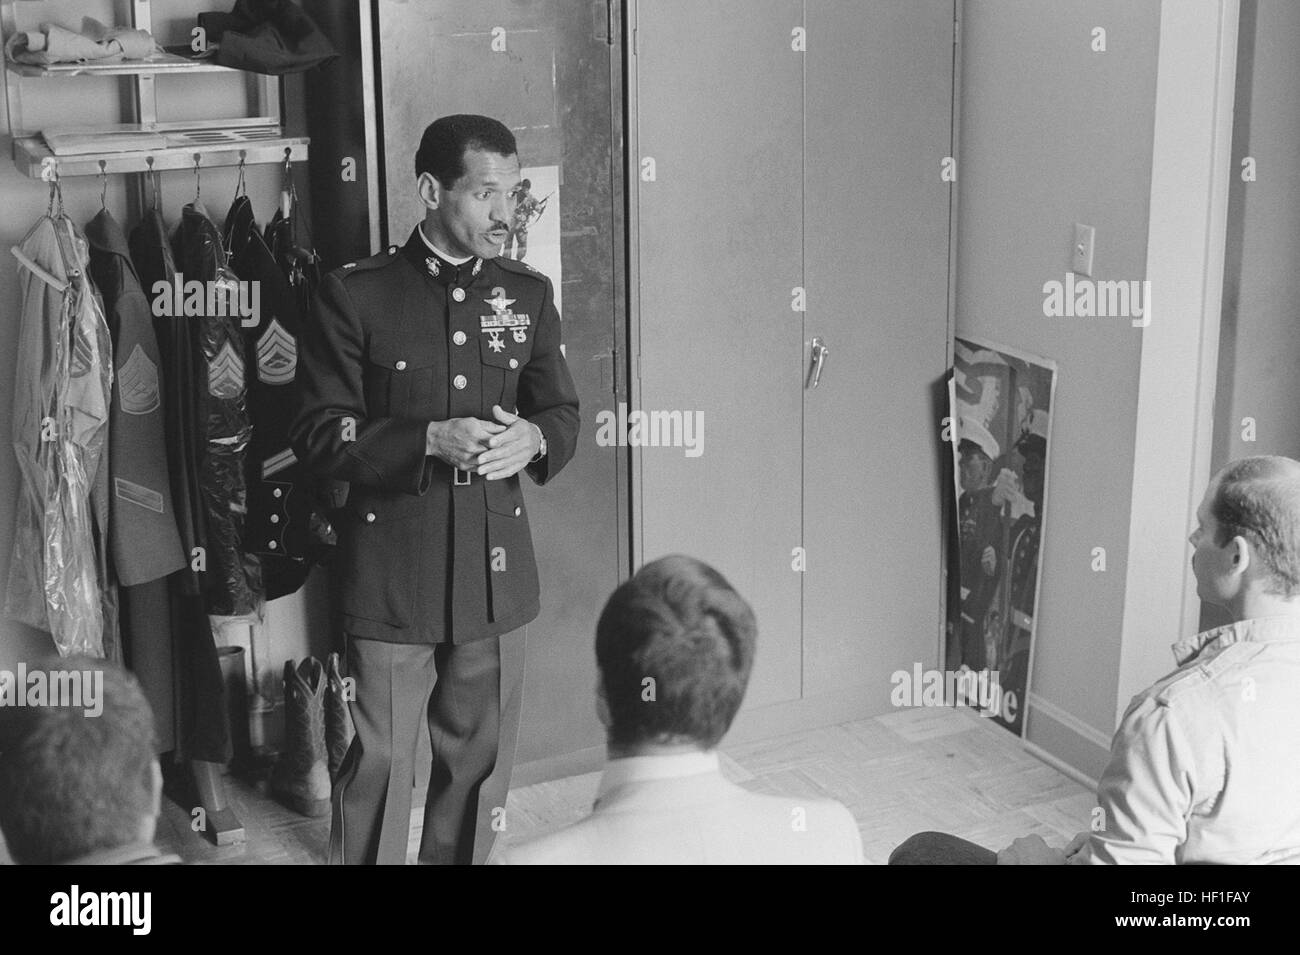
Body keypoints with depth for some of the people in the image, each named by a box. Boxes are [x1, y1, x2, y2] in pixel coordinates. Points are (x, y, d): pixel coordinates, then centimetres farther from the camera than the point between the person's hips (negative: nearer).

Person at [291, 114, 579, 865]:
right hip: (391, 569, -4)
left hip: (495, 566, 4)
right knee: (379, 761, 2)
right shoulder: (357, 295, -6)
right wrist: (430, 440, -21)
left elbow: (564, 413, 13)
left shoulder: (528, 295, 6)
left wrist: (532, 438, -11)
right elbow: (319, 433, -7)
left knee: (481, 759, 13)